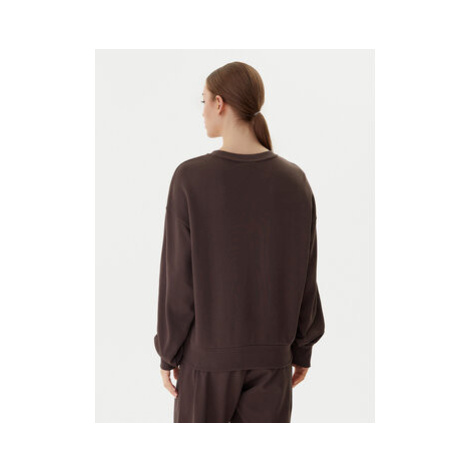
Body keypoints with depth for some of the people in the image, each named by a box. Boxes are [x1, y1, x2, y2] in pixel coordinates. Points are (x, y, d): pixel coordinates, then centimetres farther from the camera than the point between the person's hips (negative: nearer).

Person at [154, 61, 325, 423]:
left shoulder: (191, 179, -16)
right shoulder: (295, 180, -7)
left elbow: (178, 278, -13)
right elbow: (304, 278, -2)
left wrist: (168, 352, -1)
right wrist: (303, 349, 10)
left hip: (209, 352, -2)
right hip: (271, 354, 3)